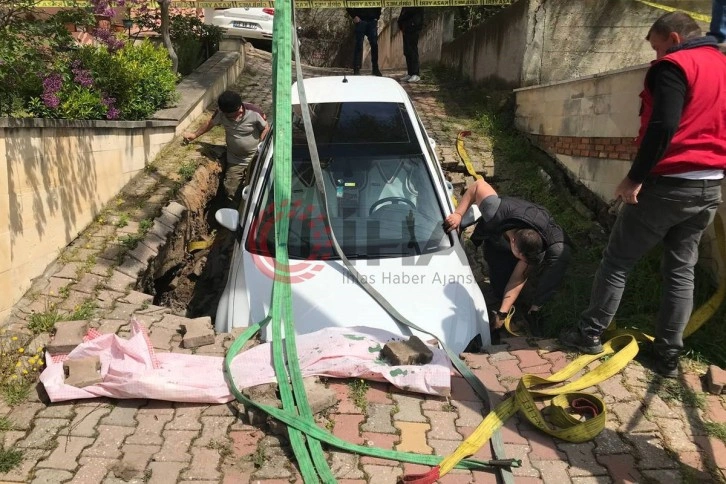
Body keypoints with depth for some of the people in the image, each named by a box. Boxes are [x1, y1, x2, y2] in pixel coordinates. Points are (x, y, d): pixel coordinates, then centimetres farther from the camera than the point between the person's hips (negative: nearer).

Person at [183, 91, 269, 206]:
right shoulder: (221, 112, -14)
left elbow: (266, 128, -8)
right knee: (230, 190, 1)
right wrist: (194, 135, 11)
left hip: (255, 158, -3)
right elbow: (210, 124, 5)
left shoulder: (254, 112, -23)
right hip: (235, 160, 3)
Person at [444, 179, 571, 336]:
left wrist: (502, 313, -30)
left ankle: (535, 310, -20)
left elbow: (519, 278, -29)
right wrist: (458, 214, -35)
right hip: (498, 243, 1)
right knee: (501, 291, -15)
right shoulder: (497, 214, -45)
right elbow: (478, 185, -28)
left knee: (561, 253, -35)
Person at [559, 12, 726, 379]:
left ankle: (590, 333, 14)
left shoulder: (674, 66, -10)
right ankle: (668, 355, 16)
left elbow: (662, 128, -22)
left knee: (617, 261, 4)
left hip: (669, 184, -8)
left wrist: (635, 178, -18)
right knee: (681, 270, 12)